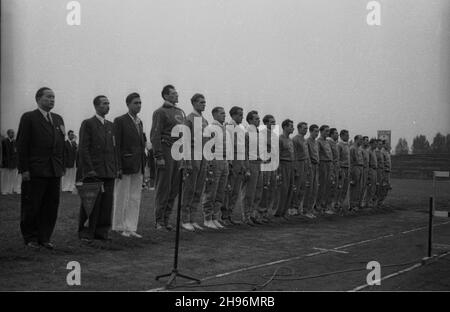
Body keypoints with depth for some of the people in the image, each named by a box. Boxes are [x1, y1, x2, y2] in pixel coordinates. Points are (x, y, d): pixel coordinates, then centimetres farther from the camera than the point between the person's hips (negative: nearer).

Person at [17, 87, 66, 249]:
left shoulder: (58, 119, 15)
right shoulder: (28, 118, -1)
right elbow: (22, 145, -5)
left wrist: (62, 167, 9)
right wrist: (24, 169, -11)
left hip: (55, 171, 5)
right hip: (35, 171, -5)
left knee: (51, 207, 6)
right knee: (32, 207, 3)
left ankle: (44, 237, 16)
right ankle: (31, 238, 16)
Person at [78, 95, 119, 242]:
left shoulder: (110, 125, 18)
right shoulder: (88, 124, -1)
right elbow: (83, 148, -7)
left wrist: (116, 168, 9)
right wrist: (89, 169, -14)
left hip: (109, 172, 5)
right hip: (93, 172, -5)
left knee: (107, 204, 4)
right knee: (91, 203, -2)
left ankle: (102, 231, 12)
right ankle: (86, 233, 6)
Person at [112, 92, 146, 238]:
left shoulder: (140, 122, 14)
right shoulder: (120, 121, -6)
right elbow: (116, 145, -10)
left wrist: (143, 166, 11)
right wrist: (118, 167, -16)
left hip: (138, 167, 7)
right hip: (125, 166, -7)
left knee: (135, 199, 7)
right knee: (122, 197, 3)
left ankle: (131, 228, 13)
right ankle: (120, 227, 13)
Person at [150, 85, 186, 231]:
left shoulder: (181, 112, 19)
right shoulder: (160, 112, -3)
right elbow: (155, 135, -10)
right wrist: (158, 157, -16)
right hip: (166, 151, -7)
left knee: (174, 188, 7)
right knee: (163, 187, -4)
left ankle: (166, 219, 16)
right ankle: (159, 221, 4)